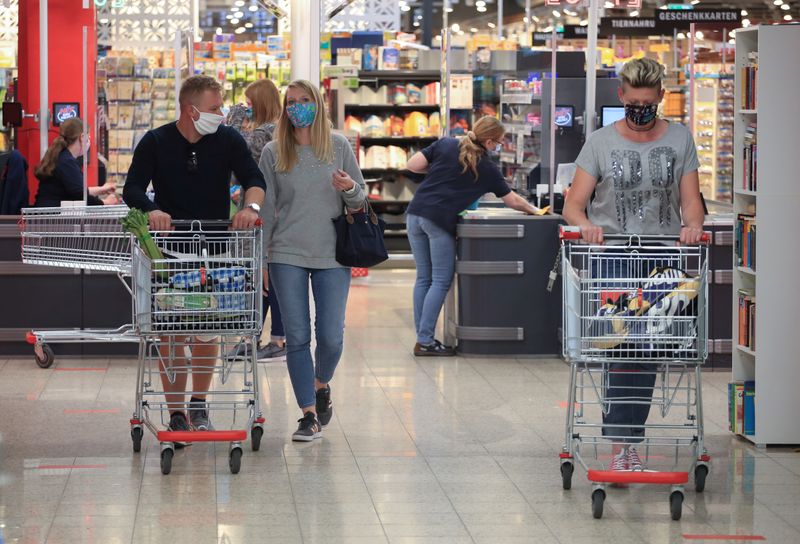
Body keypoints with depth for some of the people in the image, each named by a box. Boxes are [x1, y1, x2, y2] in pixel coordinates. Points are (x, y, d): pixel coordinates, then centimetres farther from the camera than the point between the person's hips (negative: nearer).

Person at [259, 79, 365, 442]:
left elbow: (359, 200, 10)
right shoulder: (273, 152, 3)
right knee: (297, 338, -2)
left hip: (332, 256, 0)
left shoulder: (339, 146, 4)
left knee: (331, 337, 0)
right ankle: (309, 416, 5)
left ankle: (321, 385, 32)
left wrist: (349, 188, -13)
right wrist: (261, 256, 5)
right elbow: (266, 206, 7)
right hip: (287, 257, 0)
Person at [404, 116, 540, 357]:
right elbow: (512, 200, 12)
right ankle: (425, 341, -2)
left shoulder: (445, 144, 10)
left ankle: (423, 337, 13)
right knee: (441, 281, 2)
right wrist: (532, 209, 29)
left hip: (416, 213, 5)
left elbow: (412, 165, 6)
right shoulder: (487, 169, 2)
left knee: (424, 278, 11)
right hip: (440, 220, -5)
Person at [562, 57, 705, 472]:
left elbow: (691, 201, 5)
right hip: (612, 258, -1)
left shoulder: (679, 140, 10)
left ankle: (629, 444, 11)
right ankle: (622, 445, -8)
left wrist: (693, 225, -17)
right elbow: (573, 206, 2)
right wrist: (586, 225, -20)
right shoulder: (601, 143, 6)